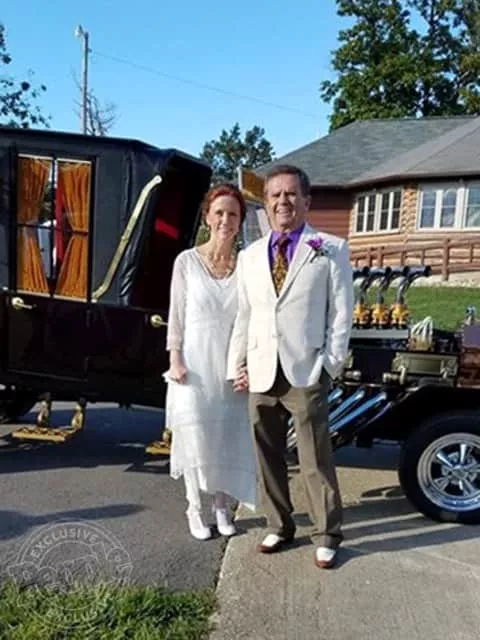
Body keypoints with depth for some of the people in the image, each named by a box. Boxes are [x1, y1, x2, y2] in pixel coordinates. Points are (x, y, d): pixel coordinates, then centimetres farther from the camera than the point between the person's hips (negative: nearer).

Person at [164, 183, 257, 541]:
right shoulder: (187, 261, -2)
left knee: (229, 438, 9)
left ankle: (223, 507, 27)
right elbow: (176, 315, 0)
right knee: (195, 437, 6)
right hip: (196, 364, -1)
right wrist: (175, 359, -7)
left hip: (233, 366, 2)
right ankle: (196, 509, 23)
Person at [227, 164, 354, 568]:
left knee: (316, 460, 4)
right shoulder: (250, 256, 13)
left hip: (306, 372, -4)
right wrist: (236, 366, 7)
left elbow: (342, 312, -1)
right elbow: (243, 316, 13)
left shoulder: (331, 250, 2)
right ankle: (280, 527, 30)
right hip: (261, 373, 4)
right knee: (268, 458, 13)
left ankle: (327, 536, 21)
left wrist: (330, 365, -8)